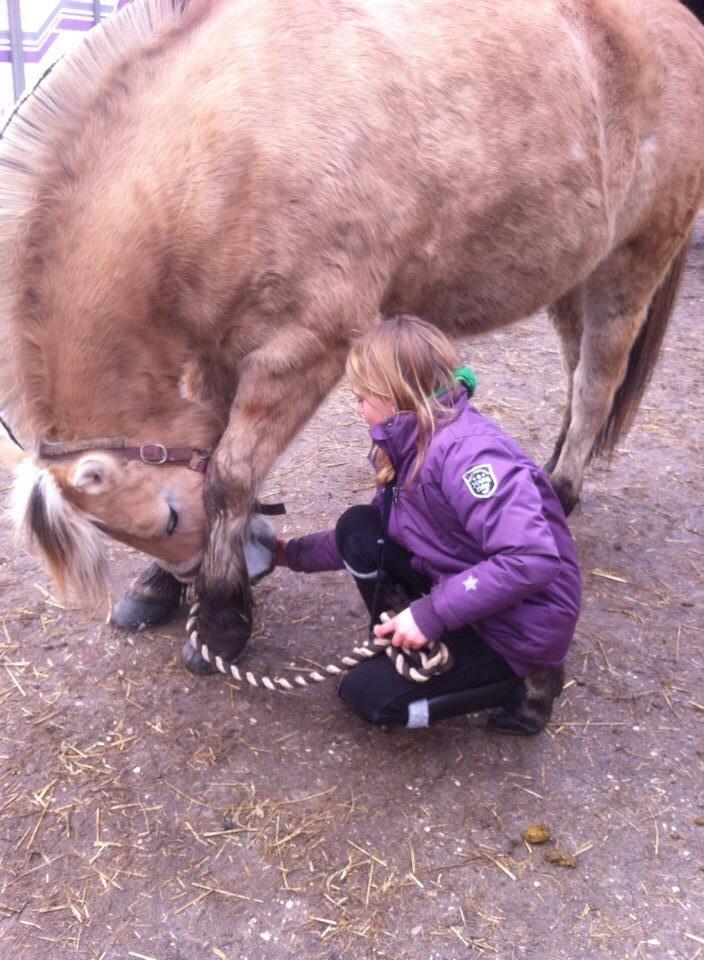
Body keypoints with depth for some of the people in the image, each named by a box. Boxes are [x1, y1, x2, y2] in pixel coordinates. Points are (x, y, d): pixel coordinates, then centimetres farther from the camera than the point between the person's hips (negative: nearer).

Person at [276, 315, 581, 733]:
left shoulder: (465, 452, -29)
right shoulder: (412, 444, 1)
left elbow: (534, 561, -37)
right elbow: (375, 535, 15)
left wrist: (432, 613, -31)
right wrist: (294, 553, 18)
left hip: (521, 625, -9)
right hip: (466, 590, 9)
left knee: (366, 693, -6)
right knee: (358, 529, 0)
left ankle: (521, 682, 1)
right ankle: (403, 642, 8)